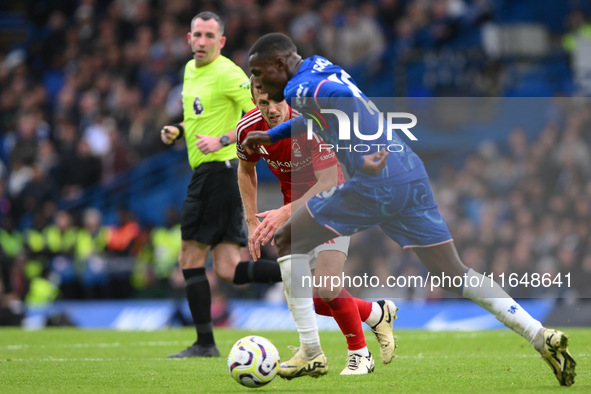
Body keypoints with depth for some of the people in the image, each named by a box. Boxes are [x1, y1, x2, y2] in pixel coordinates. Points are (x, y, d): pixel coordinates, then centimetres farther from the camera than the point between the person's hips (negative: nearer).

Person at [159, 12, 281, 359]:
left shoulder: (227, 74, -10)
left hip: (218, 170, -9)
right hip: (207, 173, 9)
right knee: (228, 271, 3)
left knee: (191, 258, -4)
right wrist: (177, 132, 16)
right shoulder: (191, 70, 18)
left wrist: (222, 140, -24)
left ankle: (205, 343, 2)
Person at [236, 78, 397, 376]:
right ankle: (376, 313, 20)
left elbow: (329, 182, -27)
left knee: (326, 287, -19)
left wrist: (286, 212, -35)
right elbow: (246, 169, 8)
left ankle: (359, 354, 5)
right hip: (296, 204, 6)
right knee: (296, 291, -3)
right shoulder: (249, 128, -14)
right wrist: (252, 221, 2)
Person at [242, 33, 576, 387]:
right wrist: (272, 135, 44)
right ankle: (544, 338, 1)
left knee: (289, 242, 6)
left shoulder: (298, 87, -4)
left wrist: (359, 159, -29)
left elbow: (343, 98, -24)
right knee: (455, 274, 12)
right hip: (414, 176, 9)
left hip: (377, 182, -9)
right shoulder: (321, 69, 23)